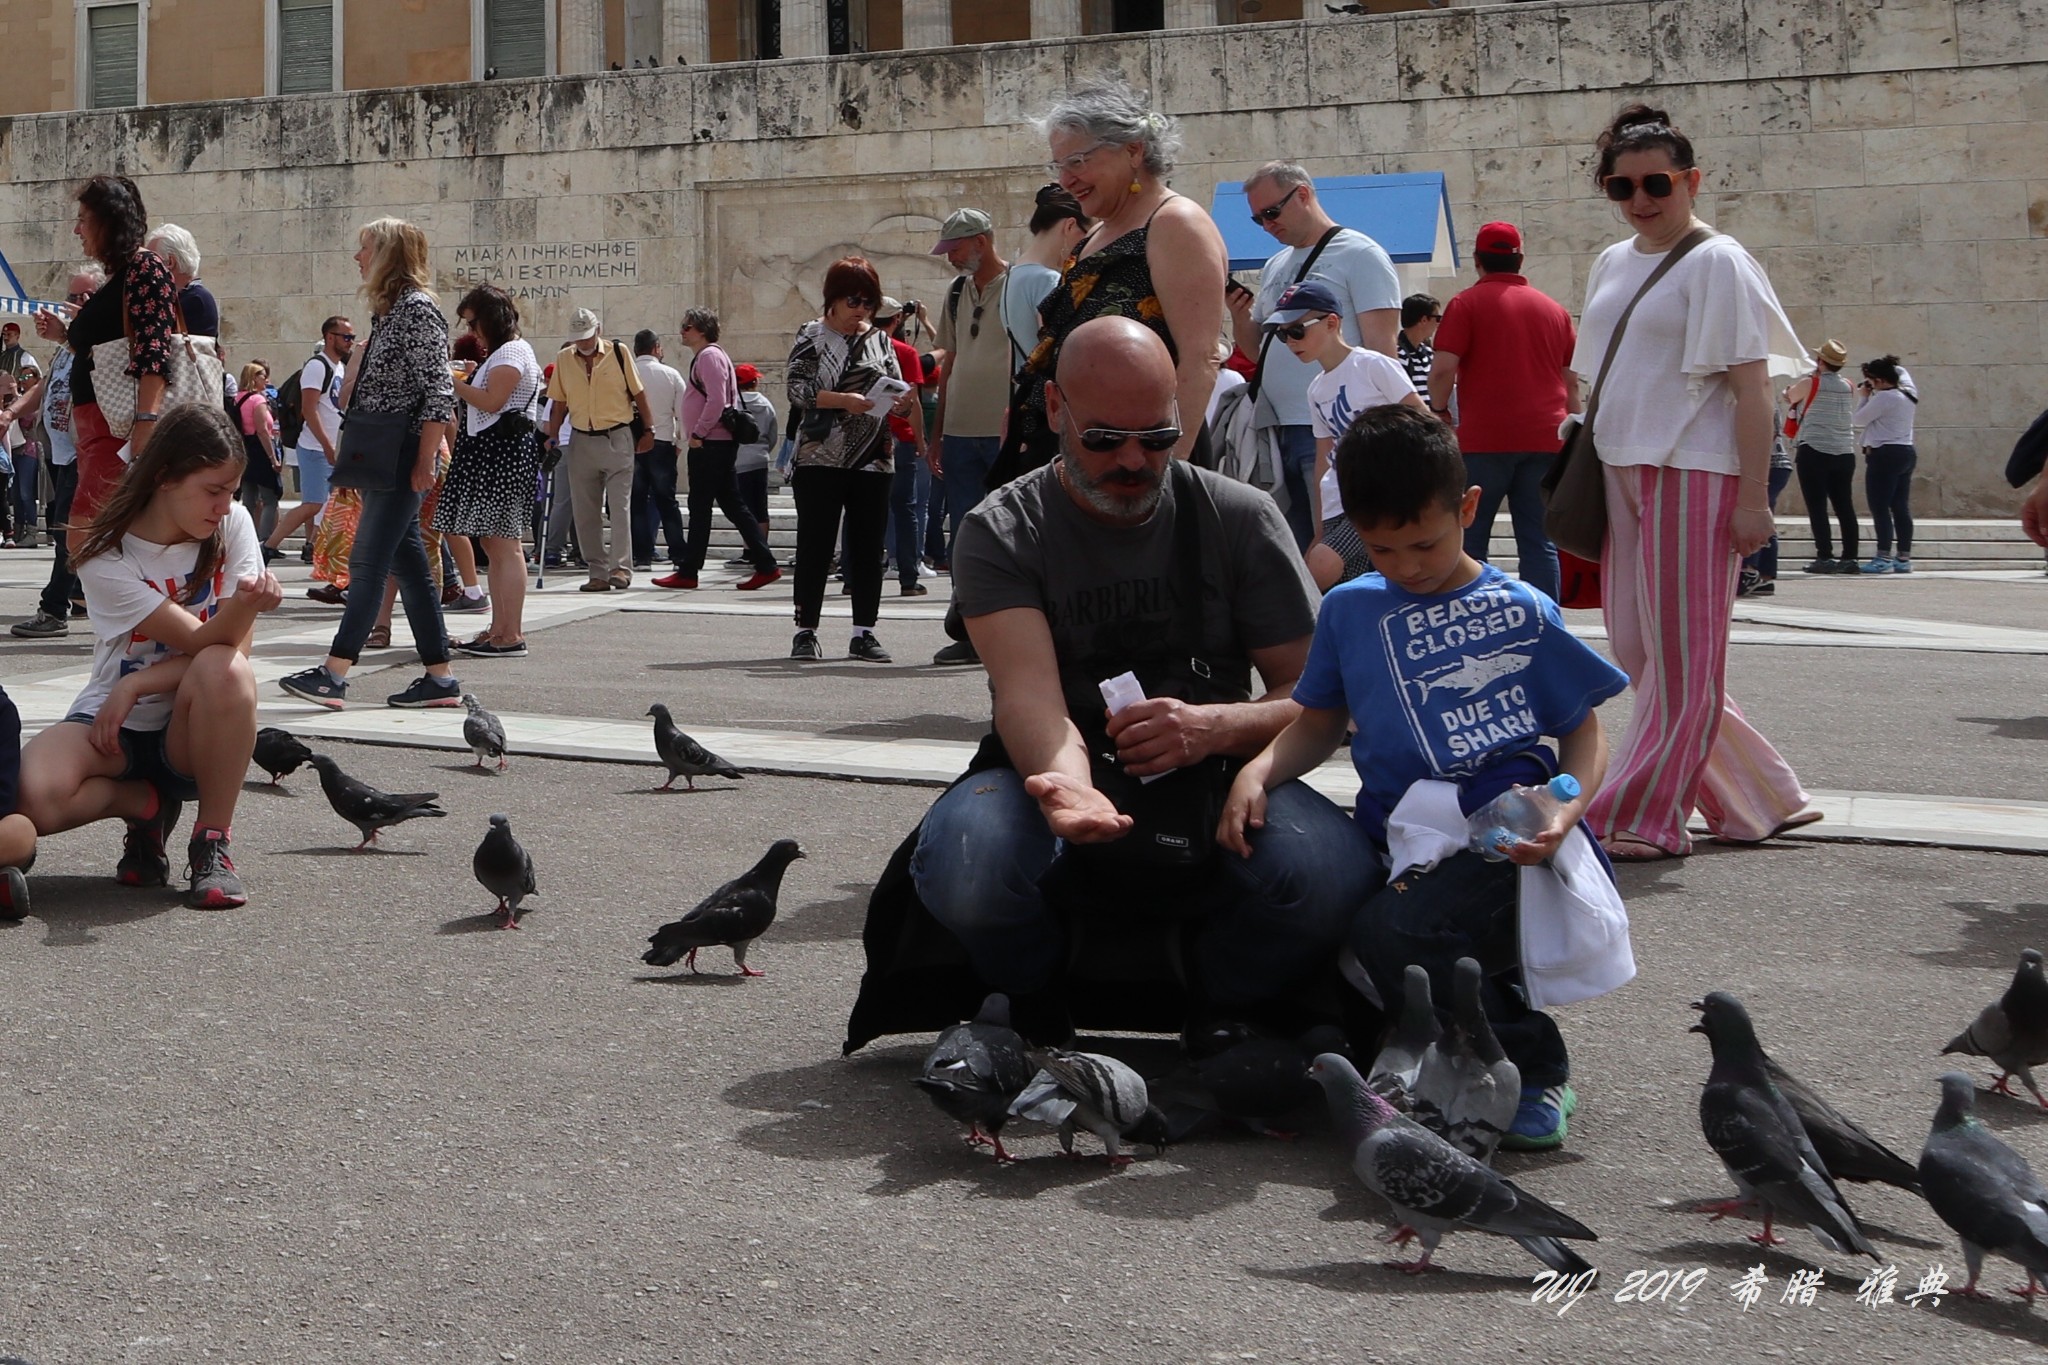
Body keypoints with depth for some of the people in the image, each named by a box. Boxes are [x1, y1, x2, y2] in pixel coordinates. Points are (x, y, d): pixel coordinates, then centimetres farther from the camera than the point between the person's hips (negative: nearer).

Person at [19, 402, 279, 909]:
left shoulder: (233, 525, -6)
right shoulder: (105, 559, -14)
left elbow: (233, 650, -10)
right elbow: (200, 640, -22)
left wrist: (136, 685, -20)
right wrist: (241, 606, -45)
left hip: (194, 730, 1)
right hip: (114, 731, -1)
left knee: (226, 672, -36)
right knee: (32, 799, -33)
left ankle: (212, 844, -17)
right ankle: (146, 803, 1)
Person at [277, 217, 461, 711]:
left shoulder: (418, 308, -11)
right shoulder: (386, 311, 18)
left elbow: (438, 395, -17)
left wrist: (424, 463, -19)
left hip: (403, 458, -10)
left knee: (367, 561, -12)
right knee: (409, 564, 8)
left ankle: (334, 674, -14)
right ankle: (440, 678, 10)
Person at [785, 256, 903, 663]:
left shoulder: (880, 339, 13)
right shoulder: (812, 338, 1)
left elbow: (897, 385, 15)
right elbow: (796, 389, -8)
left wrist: (899, 397, -8)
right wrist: (843, 400, -20)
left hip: (873, 459, 4)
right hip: (821, 458, -4)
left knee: (868, 548, 4)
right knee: (815, 545, -2)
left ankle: (864, 633, 10)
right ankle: (806, 632, 4)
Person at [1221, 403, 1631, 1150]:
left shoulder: (1522, 612, 5)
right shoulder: (1348, 611, 15)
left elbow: (1584, 730, 7)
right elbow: (1321, 722, 21)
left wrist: (1562, 810, -13)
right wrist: (1258, 771, 0)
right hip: (1406, 855, 5)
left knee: (1390, 930, -33)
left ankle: (1529, 1069, -8)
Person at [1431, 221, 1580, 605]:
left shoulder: (1467, 304, -1)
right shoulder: (1554, 310, 13)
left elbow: (1443, 369, -10)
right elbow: (1571, 382, 16)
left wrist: (1439, 410, 6)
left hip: (1485, 439, -3)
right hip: (1544, 439, 4)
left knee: (1471, 539, 5)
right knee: (1539, 542, 4)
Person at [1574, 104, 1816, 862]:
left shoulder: (1716, 263, -7)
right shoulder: (1611, 264, 14)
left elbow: (1751, 387, -11)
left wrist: (1754, 498, -16)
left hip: (1692, 475, -8)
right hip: (1620, 473, 8)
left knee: (1680, 653, -2)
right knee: (1637, 649, 10)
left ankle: (1643, 818, 2)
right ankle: (1761, 798, 20)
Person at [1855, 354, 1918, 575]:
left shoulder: (1884, 398, -14)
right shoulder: (1907, 396, 14)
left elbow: (1859, 419, -10)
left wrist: (1865, 396, 3)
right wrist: (1870, 396, 11)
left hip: (1885, 455, -10)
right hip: (1906, 453, 10)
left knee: (1880, 507, -7)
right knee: (1901, 507, 9)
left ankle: (1884, 558, -10)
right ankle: (1904, 558, 10)